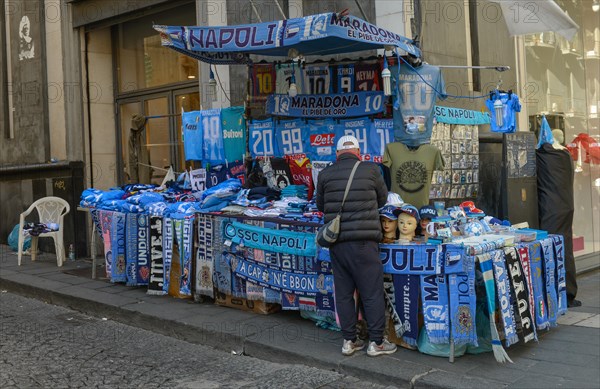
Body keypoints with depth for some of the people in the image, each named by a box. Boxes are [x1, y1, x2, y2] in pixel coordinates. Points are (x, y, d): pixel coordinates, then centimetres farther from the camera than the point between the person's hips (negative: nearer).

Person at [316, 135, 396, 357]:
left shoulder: (325, 175, 2)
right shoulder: (371, 170, -2)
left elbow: (320, 206, 15)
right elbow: (383, 199, 12)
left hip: (336, 243, 3)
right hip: (363, 242, -3)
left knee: (343, 293, 12)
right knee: (372, 293, 5)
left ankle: (349, 341, 19)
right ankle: (376, 342, 11)